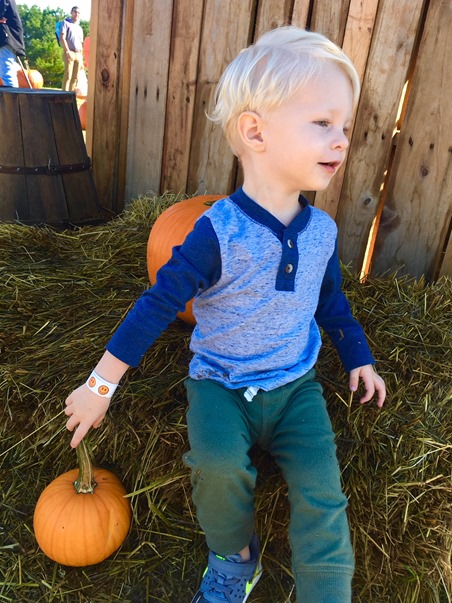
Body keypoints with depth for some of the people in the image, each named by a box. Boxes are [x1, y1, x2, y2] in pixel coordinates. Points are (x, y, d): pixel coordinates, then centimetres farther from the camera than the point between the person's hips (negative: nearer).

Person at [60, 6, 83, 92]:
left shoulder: (80, 29, 24)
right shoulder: (66, 23, 7)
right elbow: (62, 38, -4)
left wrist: (82, 61, 14)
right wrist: (67, 51, -16)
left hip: (78, 54, 6)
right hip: (69, 53, -6)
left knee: (75, 77, 0)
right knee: (68, 76, -15)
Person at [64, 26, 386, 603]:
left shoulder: (321, 230, -2)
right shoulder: (218, 232, -19)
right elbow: (158, 302, -15)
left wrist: (357, 357, 21)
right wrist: (100, 384, -12)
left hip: (294, 387, 4)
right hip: (220, 384, -3)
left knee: (321, 491, -14)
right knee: (220, 464, -27)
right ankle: (234, 556, 6)